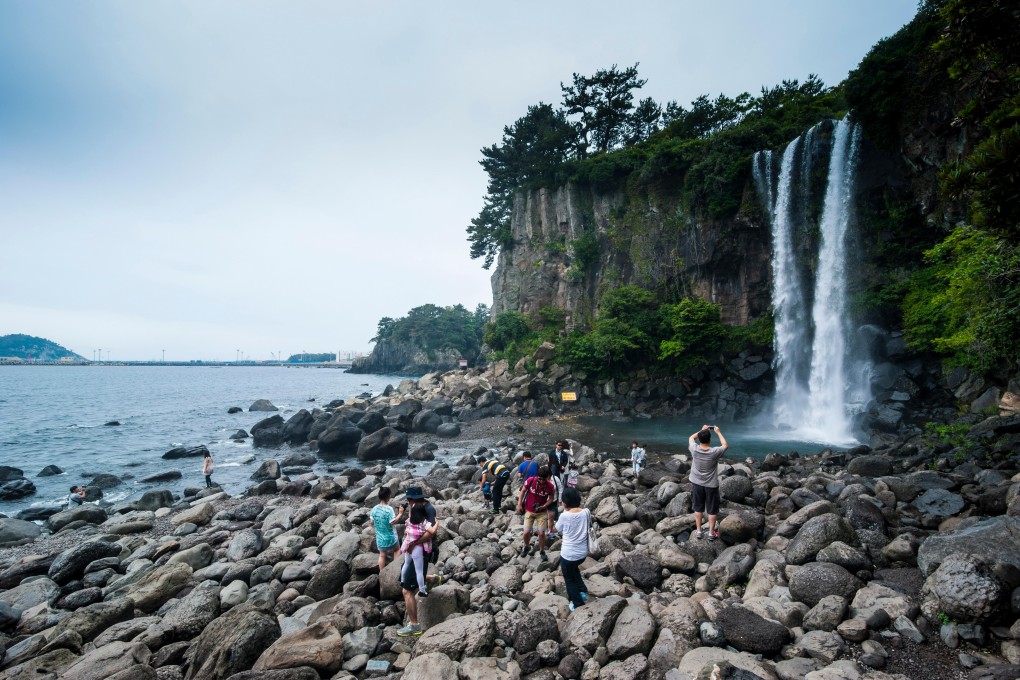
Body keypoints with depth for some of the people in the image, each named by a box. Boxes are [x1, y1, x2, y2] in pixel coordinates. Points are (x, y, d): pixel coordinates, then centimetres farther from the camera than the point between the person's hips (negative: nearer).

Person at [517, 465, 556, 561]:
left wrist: (543, 506, -18)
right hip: (529, 511, 0)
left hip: (542, 512, 0)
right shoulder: (530, 481, -20)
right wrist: (519, 505, -7)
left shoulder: (550, 486, -19)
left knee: (541, 533, -3)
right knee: (526, 533, -1)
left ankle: (542, 551, 23)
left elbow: (551, 499, -2)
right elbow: (522, 491, -4)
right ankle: (527, 547, 31)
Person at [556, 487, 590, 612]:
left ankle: (577, 604, 30)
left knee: (569, 579, 19)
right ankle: (582, 591, 35)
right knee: (574, 569, 35)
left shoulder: (564, 516, -22)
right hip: (583, 553, 5)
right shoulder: (586, 513, -11)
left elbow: (559, 530, -2)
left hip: (568, 554, -5)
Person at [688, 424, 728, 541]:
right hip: (711, 485, -2)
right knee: (712, 510, 13)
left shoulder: (694, 449, -17)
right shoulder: (714, 452, -23)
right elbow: (725, 445, -1)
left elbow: (691, 438, 6)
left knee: (698, 508, 15)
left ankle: (698, 531, 24)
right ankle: (711, 533, 22)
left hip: (696, 483, 2)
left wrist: (702, 430, 10)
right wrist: (718, 432, 5)